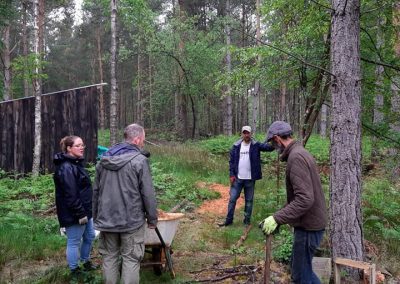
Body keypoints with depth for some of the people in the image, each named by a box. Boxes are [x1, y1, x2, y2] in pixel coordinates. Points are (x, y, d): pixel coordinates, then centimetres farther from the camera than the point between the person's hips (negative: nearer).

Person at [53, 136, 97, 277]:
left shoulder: (76, 164, 12)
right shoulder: (67, 168, -21)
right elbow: (70, 195, -25)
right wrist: (80, 214, -22)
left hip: (84, 211, 11)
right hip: (73, 214, -10)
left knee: (89, 236, 22)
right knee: (74, 242, 3)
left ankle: (86, 262, 40)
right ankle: (74, 271, 17)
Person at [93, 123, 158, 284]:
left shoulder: (104, 160, 7)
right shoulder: (139, 160, -12)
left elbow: (96, 191, 13)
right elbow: (148, 194, -12)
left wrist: (96, 216, 22)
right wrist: (152, 219, -1)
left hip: (106, 219, 5)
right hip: (131, 220, -5)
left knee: (109, 257, 15)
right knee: (131, 259, 3)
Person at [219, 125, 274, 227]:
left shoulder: (255, 145, -5)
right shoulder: (236, 146, 1)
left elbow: (267, 147, -22)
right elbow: (231, 160, 4)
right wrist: (231, 174, -3)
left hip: (250, 179, -1)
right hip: (237, 178, 1)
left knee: (249, 200, 10)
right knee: (232, 199, 7)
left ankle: (247, 220, 23)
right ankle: (229, 220, 18)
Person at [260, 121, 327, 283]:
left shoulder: (296, 156, -22)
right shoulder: (299, 152, 11)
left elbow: (305, 199, -29)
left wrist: (277, 219, -27)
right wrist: (281, 216, 15)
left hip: (308, 225, -10)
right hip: (310, 221, 10)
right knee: (302, 268, 22)